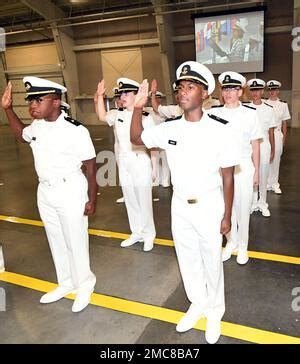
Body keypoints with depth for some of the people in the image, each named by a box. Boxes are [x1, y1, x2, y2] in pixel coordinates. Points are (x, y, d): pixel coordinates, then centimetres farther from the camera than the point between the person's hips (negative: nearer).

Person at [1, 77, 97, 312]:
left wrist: (92, 199, -11)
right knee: (56, 240, 19)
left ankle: (84, 285, 30)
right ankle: (66, 283, 38)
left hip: (70, 191, -7)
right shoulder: (37, 125, 1)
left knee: (76, 240, 7)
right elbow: (22, 135, 25)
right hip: (45, 191, 7)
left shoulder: (75, 130, -20)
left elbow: (90, 165, -14)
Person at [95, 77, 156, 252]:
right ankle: (137, 233, 30)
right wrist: (100, 96, 12)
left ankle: (149, 234, 22)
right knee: (130, 199, 15)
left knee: (144, 200, 4)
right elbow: (102, 116, 22)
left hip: (140, 161, -6)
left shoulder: (145, 117, -12)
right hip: (124, 162, 6)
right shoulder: (118, 114, 4)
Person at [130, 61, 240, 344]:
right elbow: (136, 139, 7)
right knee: (187, 259, 19)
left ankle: (215, 311, 39)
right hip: (179, 206, 4)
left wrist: (226, 216, -7)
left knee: (211, 260, 14)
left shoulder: (219, 130, -16)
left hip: (209, 206, -4)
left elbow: (227, 177, -10)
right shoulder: (169, 129, -5)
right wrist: (138, 107, -8)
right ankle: (197, 304, 44)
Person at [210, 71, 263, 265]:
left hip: (243, 166, -1)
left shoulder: (251, 113, -5)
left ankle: (242, 246, 28)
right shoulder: (214, 113, -1)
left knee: (243, 207, 8)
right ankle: (231, 241, 33)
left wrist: (256, 171, 1)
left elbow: (255, 144, 0)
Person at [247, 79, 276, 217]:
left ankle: (262, 203, 22)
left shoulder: (269, 109, 2)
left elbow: (271, 132, 6)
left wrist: (272, 150, 6)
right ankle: (253, 202, 21)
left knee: (263, 176, 8)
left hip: (264, 145, 1)